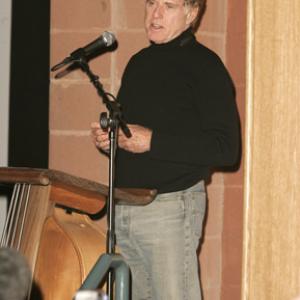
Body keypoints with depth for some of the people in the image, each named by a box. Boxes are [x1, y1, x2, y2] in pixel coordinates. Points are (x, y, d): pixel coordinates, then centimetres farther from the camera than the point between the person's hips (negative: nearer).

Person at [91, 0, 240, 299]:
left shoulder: (205, 66, -9)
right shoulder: (139, 62, 16)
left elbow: (226, 148, -17)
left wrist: (152, 141, -21)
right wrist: (107, 137, 4)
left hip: (171, 208, -7)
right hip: (123, 205, 7)